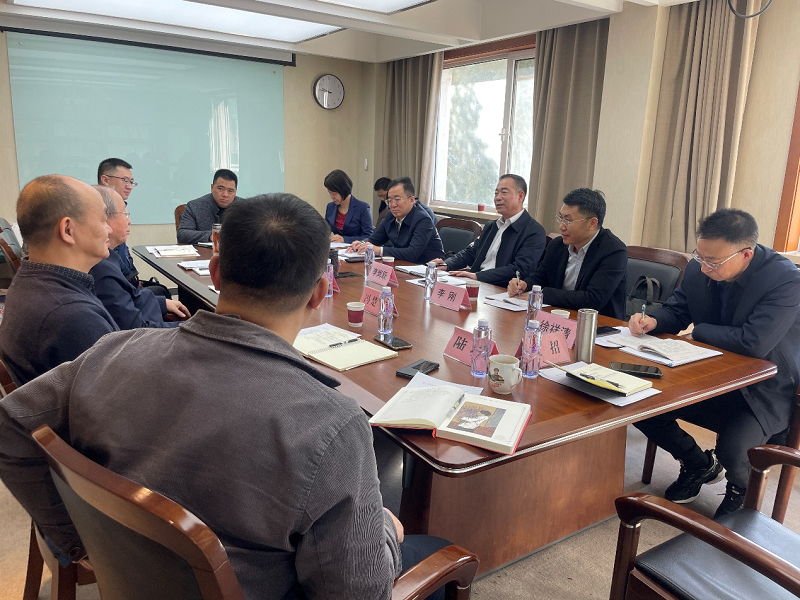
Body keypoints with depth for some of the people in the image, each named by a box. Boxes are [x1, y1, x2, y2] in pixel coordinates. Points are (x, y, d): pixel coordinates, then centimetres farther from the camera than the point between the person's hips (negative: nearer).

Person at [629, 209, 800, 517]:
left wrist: (698, 332, -18)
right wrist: (653, 321, -17)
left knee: (732, 451, -29)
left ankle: (741, 489, 14)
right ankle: (699, 464, 21)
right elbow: (676, 309, 7)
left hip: (763, 391, -5)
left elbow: (754, 343, -33)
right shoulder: (699, 268, -8)